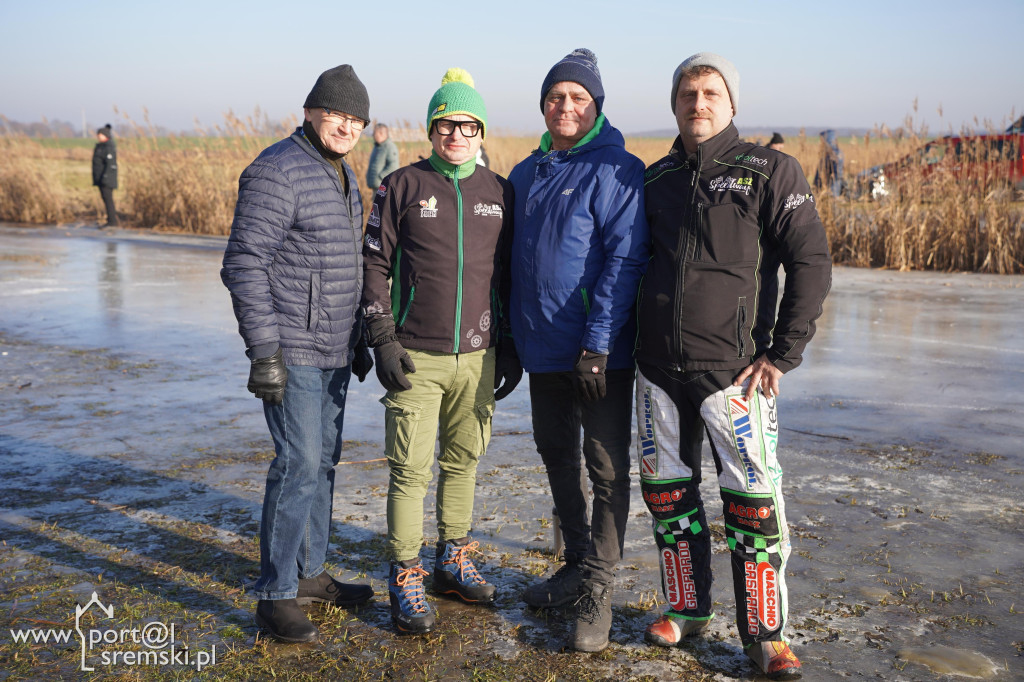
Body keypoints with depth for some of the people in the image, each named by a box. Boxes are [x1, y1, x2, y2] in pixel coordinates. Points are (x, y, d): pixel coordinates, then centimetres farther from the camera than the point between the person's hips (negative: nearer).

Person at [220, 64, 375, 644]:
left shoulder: (344, 176, 15)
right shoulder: (277, 171, -13)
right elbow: (244, 265, -18)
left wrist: (359, 339, 22)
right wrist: (263, 350, -22)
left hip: (334, 354, 9)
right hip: (292, 352, -9)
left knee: (322, 462, 14)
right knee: (299, 465, -8)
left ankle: (309, 574, 27)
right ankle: (276, 595, 3)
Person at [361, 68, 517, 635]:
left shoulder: (499, 191, 8)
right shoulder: (402, 186, 0)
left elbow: (509, 273, 14)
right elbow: (374, 262, 0)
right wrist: (382, 338, -8)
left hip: (478, 356, 3)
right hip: (416, 356, -3)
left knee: (463, 461, 13)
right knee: (411, 469, -1)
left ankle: (453, 562, 28)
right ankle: (405, 580, 11)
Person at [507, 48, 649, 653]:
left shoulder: (616, 171, -9)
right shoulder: (526, 175, 11)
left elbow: (624, 259, -17)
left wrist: (598, 343, -22)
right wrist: (508, 340, 14)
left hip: (600, 353, -7)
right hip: (543, 351, 7)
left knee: (607, 468, 1)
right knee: (558, 459, 16)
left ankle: (598, 590, 11)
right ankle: (577, 564, 32)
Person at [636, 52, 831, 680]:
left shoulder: (770, 171, -3)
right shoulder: (658, 179, 11)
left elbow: (812, 264, -6)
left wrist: (782, 355, -11)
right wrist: (636, 341, 14)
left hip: (733, 367, -5)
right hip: (658, 367, 5)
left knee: (753, 500, -2)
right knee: (666, 490, 12)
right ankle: (687, 608, 29)